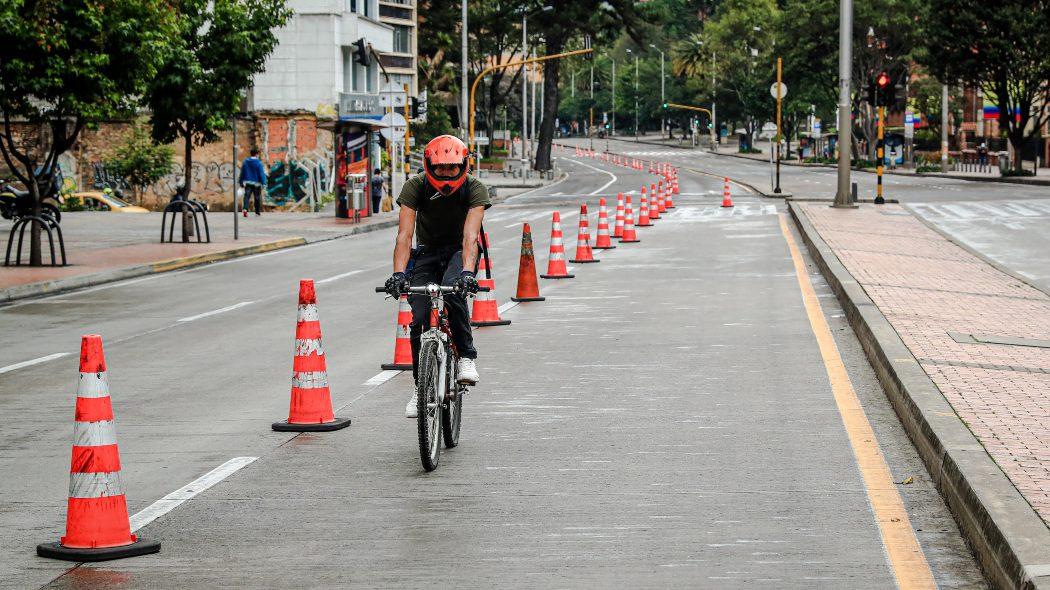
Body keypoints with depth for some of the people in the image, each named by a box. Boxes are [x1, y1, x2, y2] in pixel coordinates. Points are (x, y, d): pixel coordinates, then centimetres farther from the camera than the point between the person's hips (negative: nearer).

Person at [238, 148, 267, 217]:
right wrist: (263, 183, -9)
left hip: (247, 182, 3)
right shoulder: (258, 163, -10)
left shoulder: (245, 162, 5)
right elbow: (261, 173, -12)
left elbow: (242, 173, 12)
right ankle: (258, 211, 19)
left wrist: (241, 182, 20)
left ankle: (245, 209, -28)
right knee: (257, 197, 10)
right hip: (256, 183, -3)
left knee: (247, 196, -5)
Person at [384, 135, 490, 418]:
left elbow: (470, 235, -34)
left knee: (454, 289, -35)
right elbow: (404, 234, -29)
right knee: (419, 319, -13)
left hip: (459, 251, -2)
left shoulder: (474, 189, -22)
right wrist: (398, 273, -44)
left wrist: (467, 271, -51)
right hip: (427, 253, 2)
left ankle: (466, 356, -19)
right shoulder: (415, 187, -20)